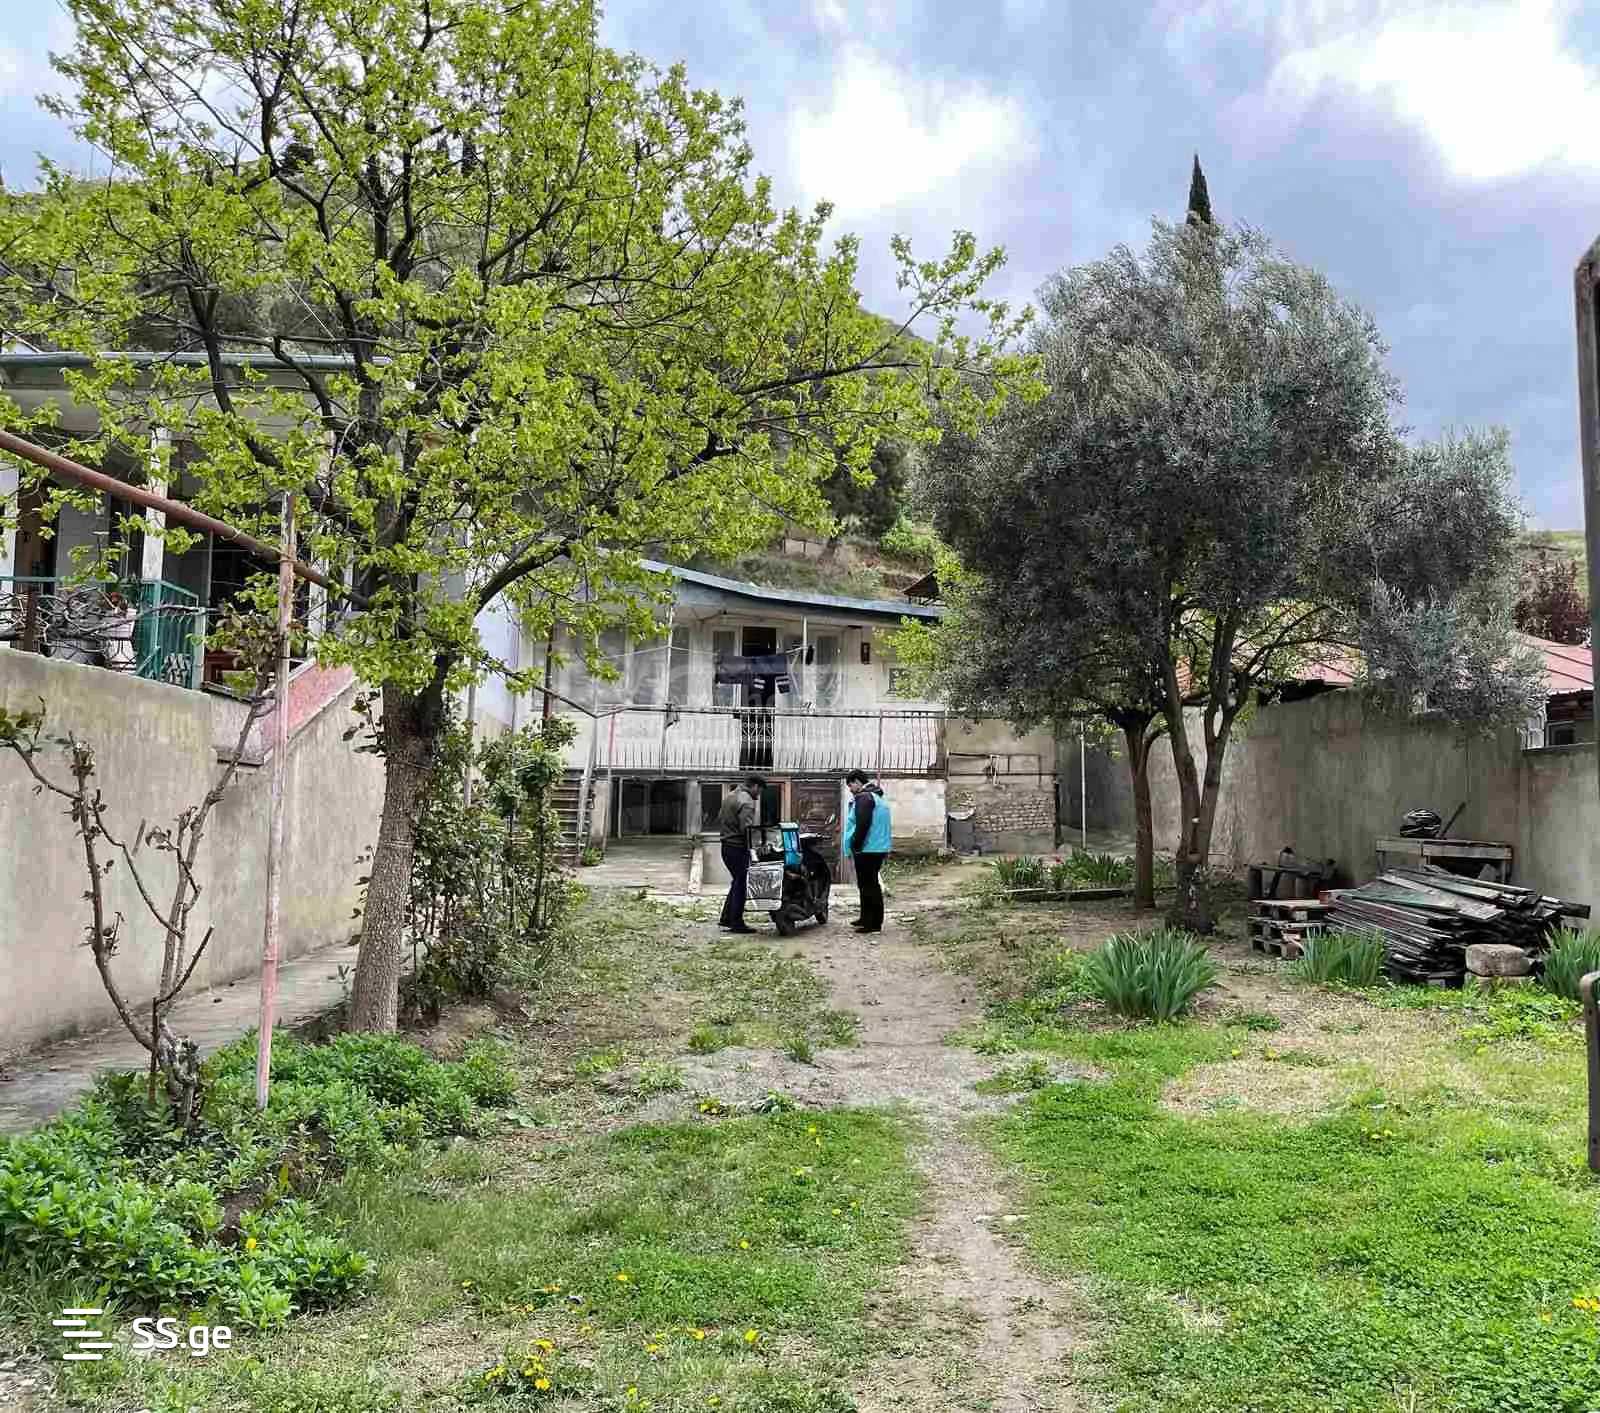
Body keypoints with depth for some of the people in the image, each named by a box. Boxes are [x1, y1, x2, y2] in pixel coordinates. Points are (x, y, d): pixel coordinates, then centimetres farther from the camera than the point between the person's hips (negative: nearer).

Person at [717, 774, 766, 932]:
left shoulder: (731, 795, 15)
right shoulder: (746, 801, -16)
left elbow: (719, 819, 22)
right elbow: (747, 828, -26)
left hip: (727, 846, 10)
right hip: (738, 847, -10)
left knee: (737, 882, 19)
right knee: (741, 884, -3)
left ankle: (727, 918, 22)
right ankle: (737, 923, -2)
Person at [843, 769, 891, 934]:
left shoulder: (863, 797, -12)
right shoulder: (878, 797, 20)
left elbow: (862, 825, -22)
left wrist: (855, 846, -16)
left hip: (867, 850, -10)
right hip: (880, 848, 10)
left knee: (868, 886, -6)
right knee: (871, 885, 17)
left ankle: (874, 923, -5)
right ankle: (867, 919, 26)